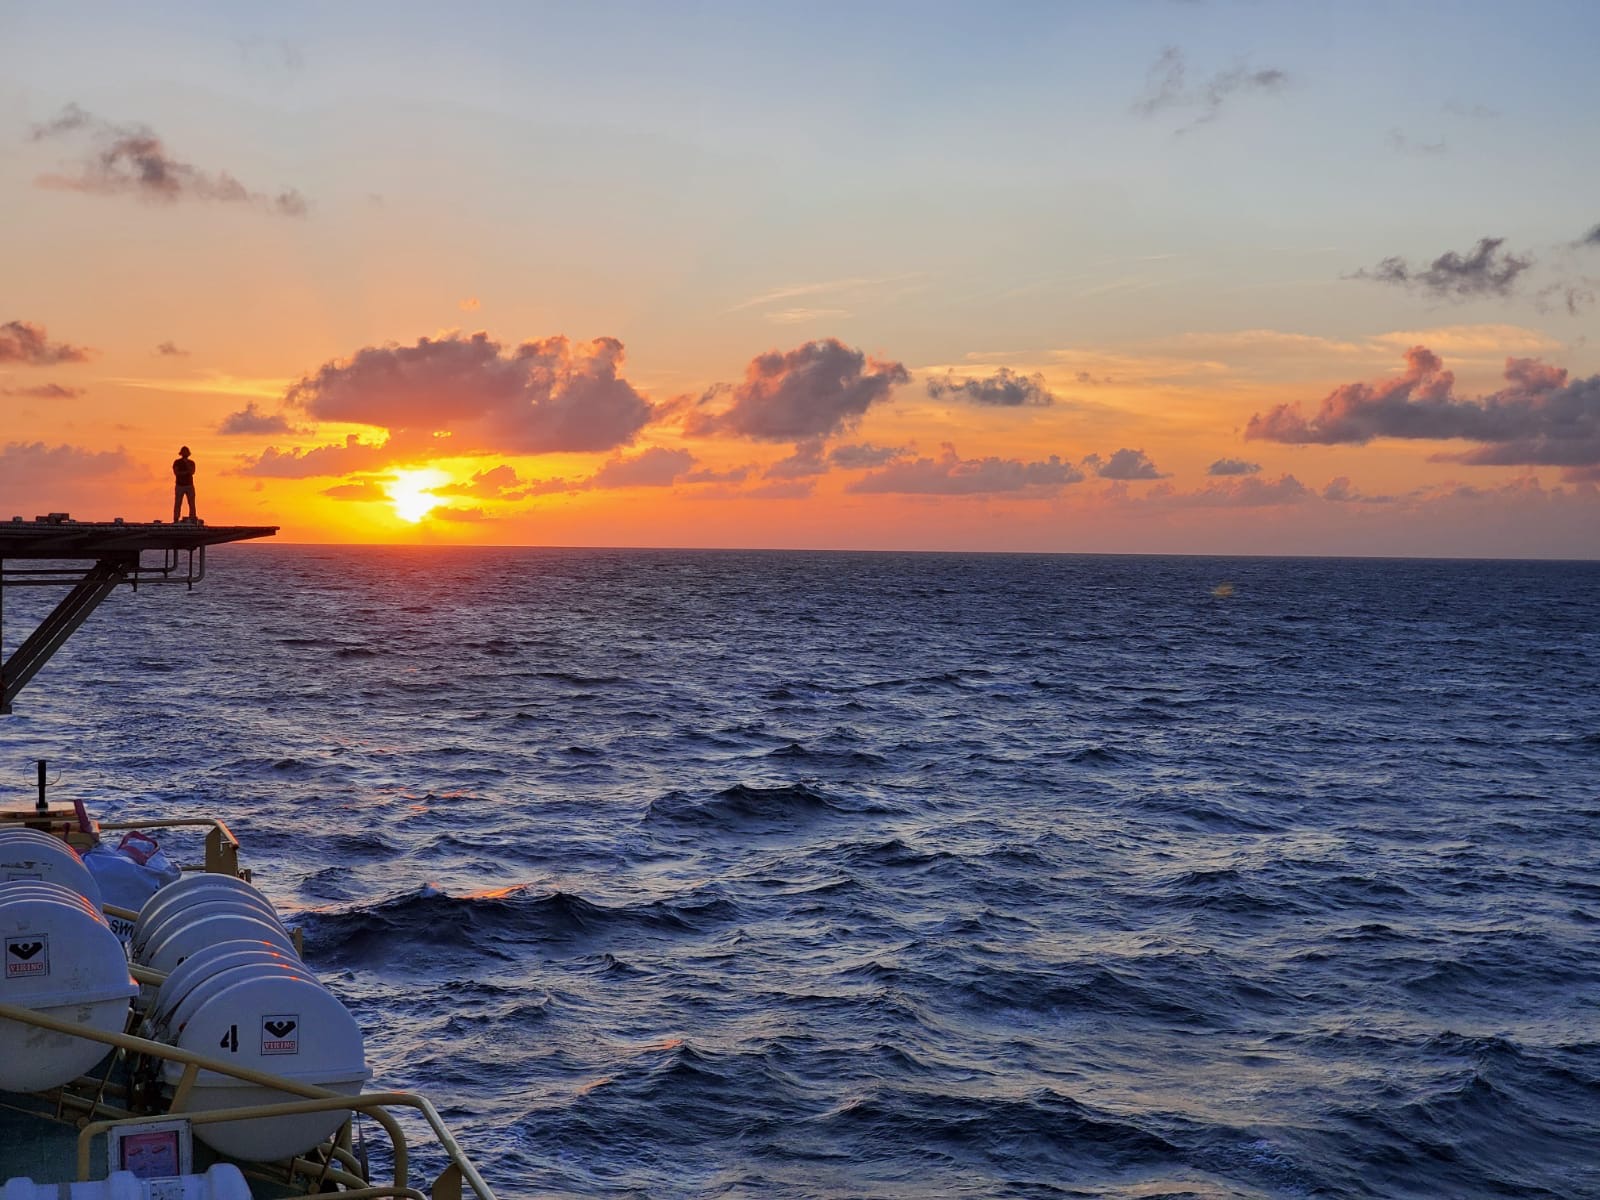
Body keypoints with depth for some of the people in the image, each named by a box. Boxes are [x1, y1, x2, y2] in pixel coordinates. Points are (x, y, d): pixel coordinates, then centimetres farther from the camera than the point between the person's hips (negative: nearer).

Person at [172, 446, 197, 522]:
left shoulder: (191, 462, 9)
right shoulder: (176, 462, 3)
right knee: (177, 504, -5)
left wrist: (186, 462, -12)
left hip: (189, 486, 2)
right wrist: (186, 472, -10)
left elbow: (192, 472, -9)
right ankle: (175, 521, -6)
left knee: (192, 504, -7)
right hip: (179, 486, -2)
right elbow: (176, 473, -10)